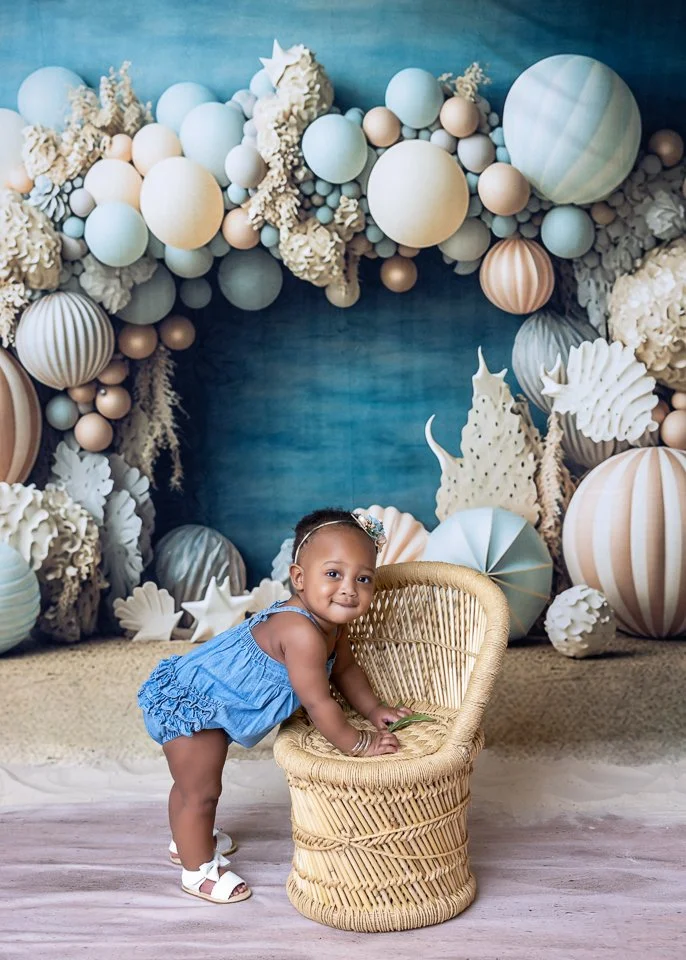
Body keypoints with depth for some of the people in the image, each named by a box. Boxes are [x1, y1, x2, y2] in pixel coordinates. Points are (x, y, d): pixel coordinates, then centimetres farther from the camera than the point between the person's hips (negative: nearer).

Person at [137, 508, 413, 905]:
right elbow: (318, 702, -32)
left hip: (204, 703, 10)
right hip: (187, 704, -10)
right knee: (201, 790, 4)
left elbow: (346, 669, 13)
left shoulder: (331, 622, -6)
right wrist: (359, 744, -21)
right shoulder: (302, 632, -38)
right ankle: (199, 869, 25)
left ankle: (189, 839, 54)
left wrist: (374, 709, 7)